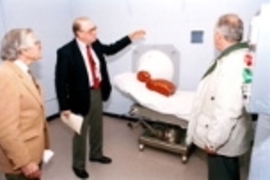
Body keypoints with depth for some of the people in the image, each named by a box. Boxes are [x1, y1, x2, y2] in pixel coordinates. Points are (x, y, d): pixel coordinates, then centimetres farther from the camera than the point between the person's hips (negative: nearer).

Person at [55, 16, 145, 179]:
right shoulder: (66, 52, -23)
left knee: (97, 127, 23)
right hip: (82, 96, -6)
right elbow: (60, 81, -19)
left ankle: (96, 154, 48)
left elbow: (110, 49, 17)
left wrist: (130, 38, 12)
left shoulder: (95, 44, -3)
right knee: (81, 132, 11)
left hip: (98, 92, 7)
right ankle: (78, 165, 35)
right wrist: (65, 106, -17)